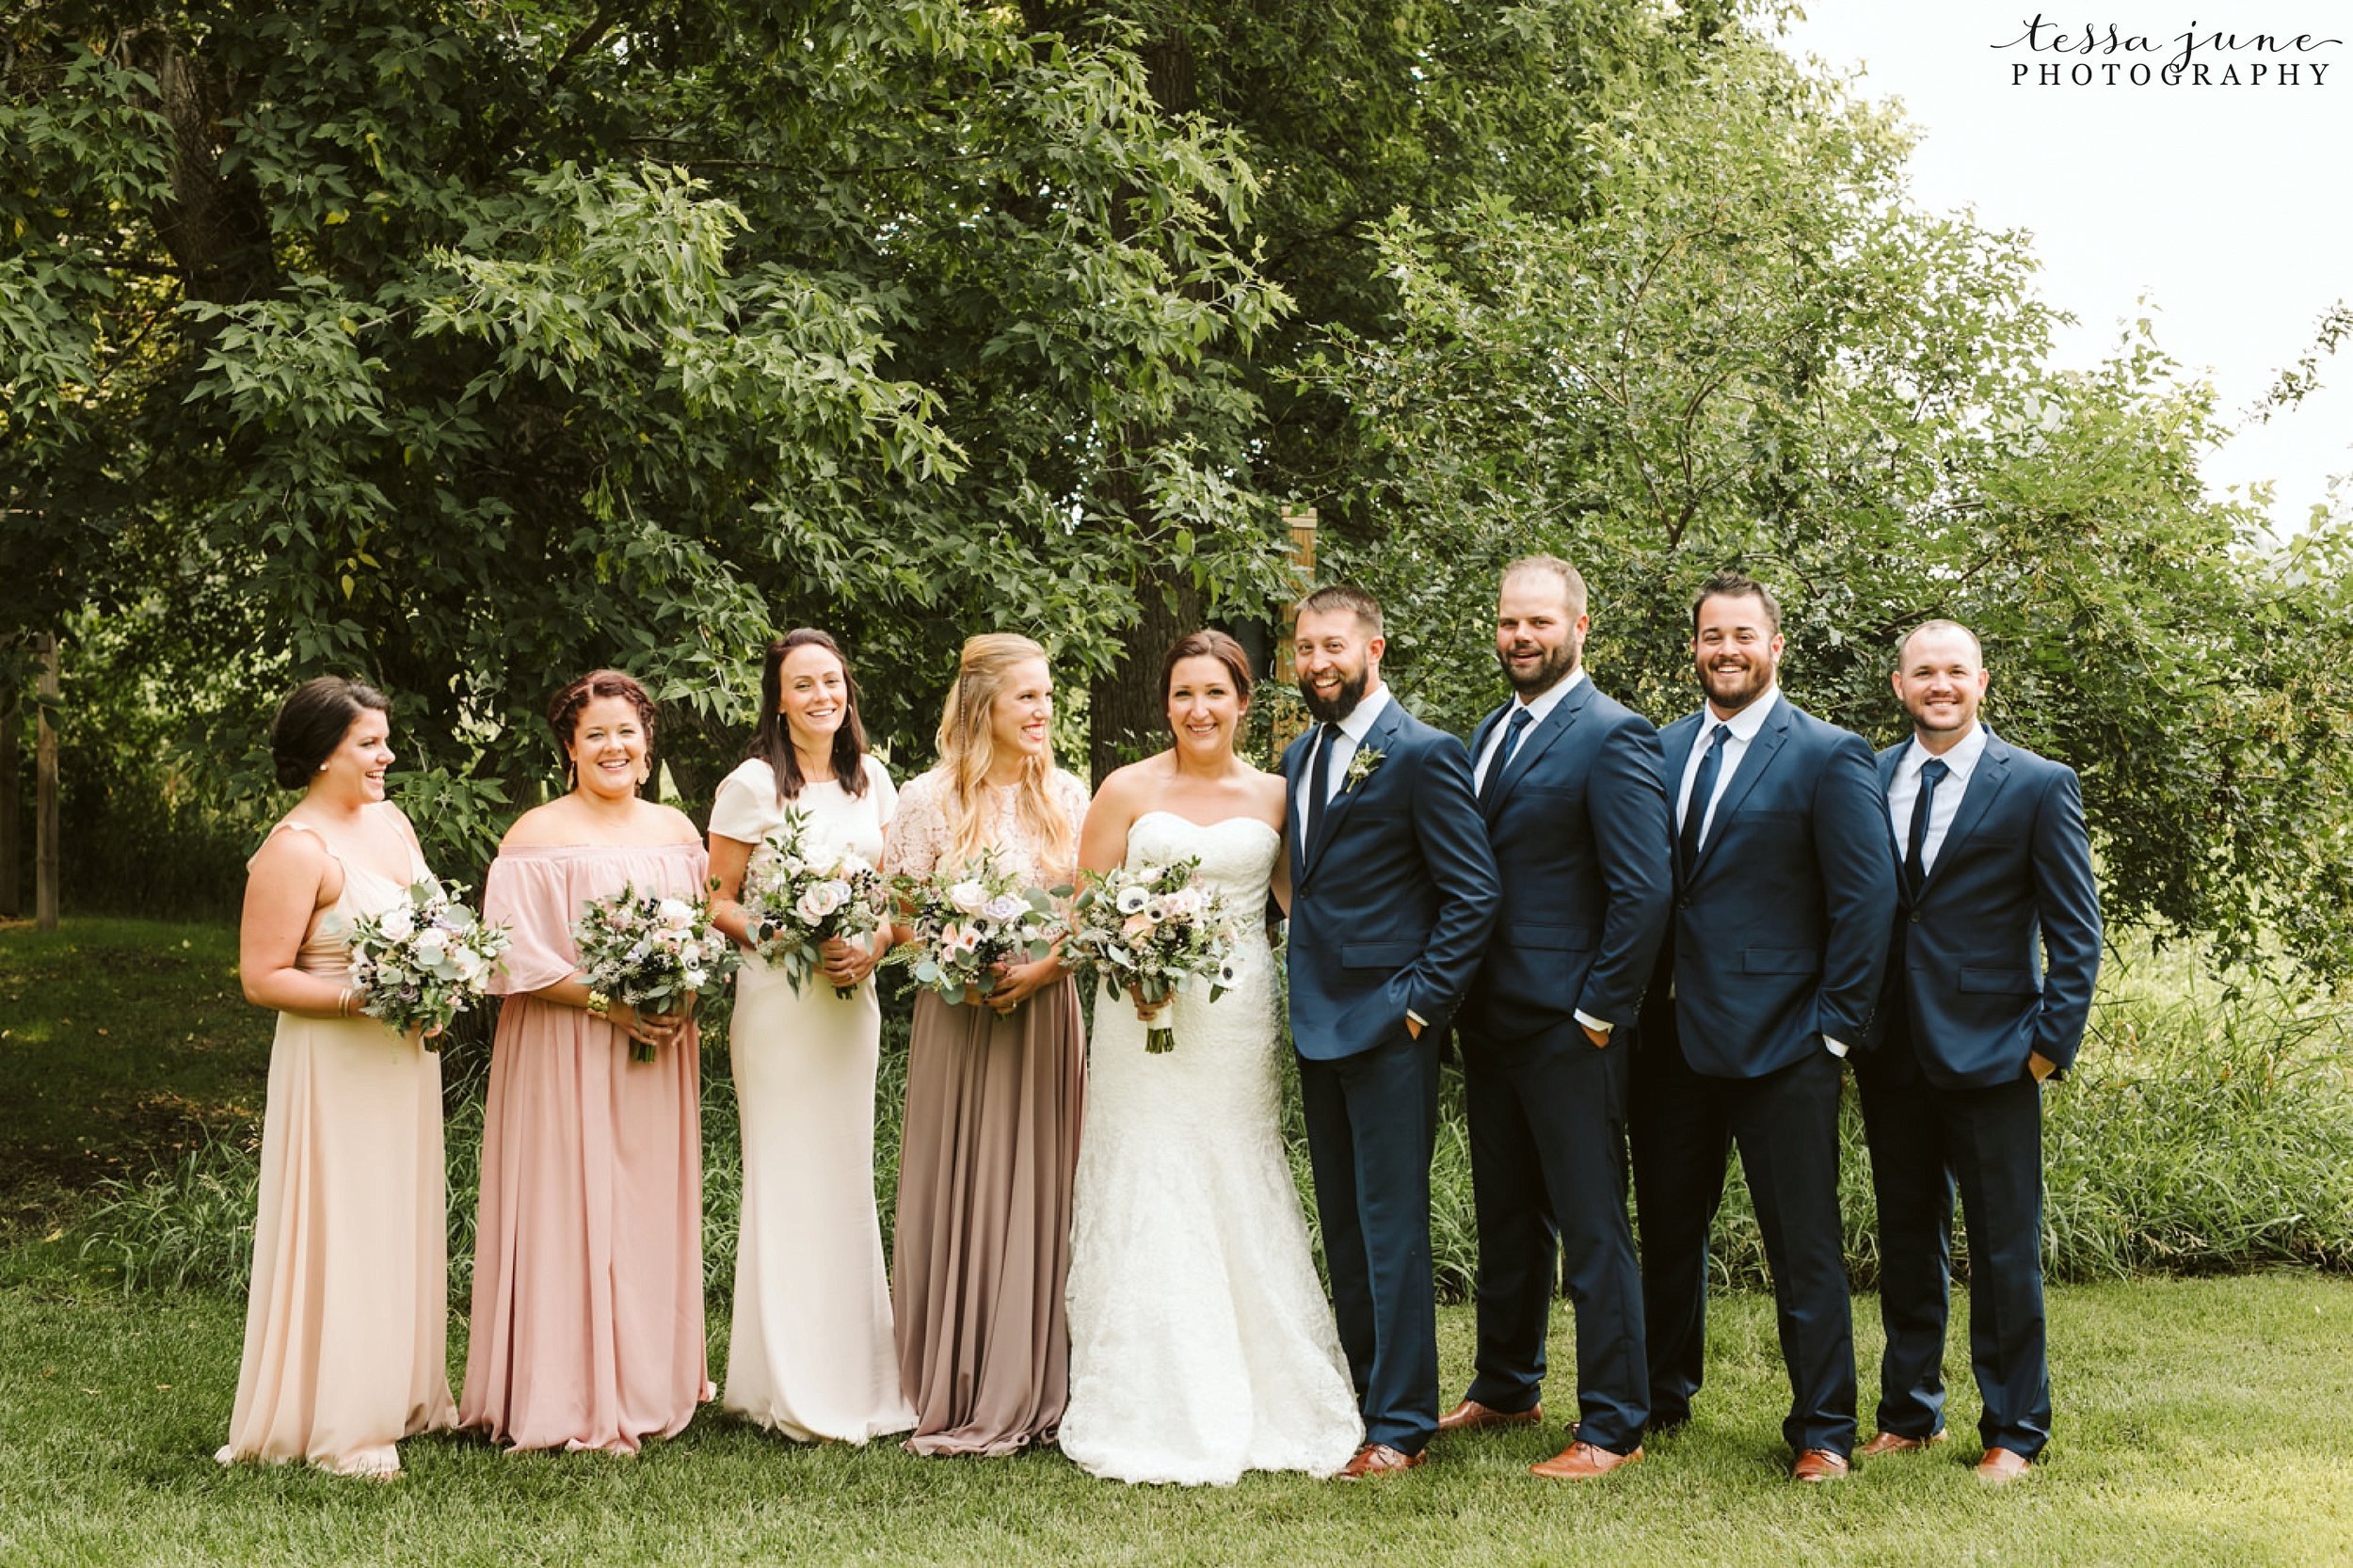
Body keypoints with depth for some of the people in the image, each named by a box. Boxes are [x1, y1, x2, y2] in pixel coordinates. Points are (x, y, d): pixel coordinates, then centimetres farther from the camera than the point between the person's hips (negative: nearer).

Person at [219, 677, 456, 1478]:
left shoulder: (392, 821, 9)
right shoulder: (296, 849, -15)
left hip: (406, 1058, 8)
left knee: (404, 1224, 14)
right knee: (342, 1232, -3)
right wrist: (364, 996, -23)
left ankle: (402, 1394, 26)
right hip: (336, 1068, -8)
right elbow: (262, 977, -17)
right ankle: (338, 1424, 5)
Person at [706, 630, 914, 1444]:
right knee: (789, 1182, -3)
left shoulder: (871, 781, 10)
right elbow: (717, 903, -5)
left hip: (853, 999, 5)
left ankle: (856, 1374, 18)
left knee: (849, 1178, 9)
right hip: (778, 998, -5)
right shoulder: (752, 786, -6)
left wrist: (873, 947, -5)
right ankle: (793, 1386, 5)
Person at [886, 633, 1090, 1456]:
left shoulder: (1067, 796, 7)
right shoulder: (928, 800, -1)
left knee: (1037, 1194, 4)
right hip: (957, 1018, -2)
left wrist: (1044, 965, -10)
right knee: (956, 1195, 0)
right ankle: (955, 1397, 7)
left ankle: (1030, 1390, 12)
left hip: (1047, 1013, 3)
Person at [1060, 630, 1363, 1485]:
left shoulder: (1273, 796, 8)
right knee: (1148, 1203, -1)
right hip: (1144, 1016, -1)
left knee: (1242, 1205, 4)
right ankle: (1153, 1415, 8)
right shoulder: (1129, 789, 3)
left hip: (1239, 1021, 1)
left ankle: (1260, 1405, 14)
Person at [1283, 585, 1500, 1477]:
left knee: (1392, 1226, -3)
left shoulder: (1422, 755, -10)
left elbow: (1474, 894, -12)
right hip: (1318, 1025, 8)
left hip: (1388, 1025, -8)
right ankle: (1362, 1395, 25)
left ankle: (1401, 1426, 5)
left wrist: (1420, 1002, -15)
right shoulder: (1300, 756, 14)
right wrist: (1301, 994, 10)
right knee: (1342, 1226, 14)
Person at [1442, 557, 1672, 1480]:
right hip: (1490, 1023, 8)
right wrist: (1458, 997, 10)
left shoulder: (1612, 738, -12)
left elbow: (1646, 890, -18)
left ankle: (1613, 1427, 9)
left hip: (1570, 1029, -8)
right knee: (1507, 1220, 19)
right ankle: (1506, 1389, 33)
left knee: (1592, 1229, 0)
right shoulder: (1487, 736, 14)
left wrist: (1599, 1013, -16)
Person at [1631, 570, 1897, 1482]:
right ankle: (1663, 1395, 33)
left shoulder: (1827, 756, -5)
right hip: (1673, 1034, 5)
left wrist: (1835, 1028, -10)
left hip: (1777, 1040, -5)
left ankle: (1824, 1432, 13)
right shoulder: (1663, 749, 10)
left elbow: (1866, 899, -8)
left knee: (1804, 1246, 1)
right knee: (1668, 1227, 17)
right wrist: (1640, 1002, 5)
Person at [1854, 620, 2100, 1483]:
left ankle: (2014, 1432, 15)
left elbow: (2076, 931, -3)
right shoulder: (1869, 779, 7)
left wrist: (2054, 1042, -8)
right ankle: (1909, 1411, 26)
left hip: (1989, 1054, -4)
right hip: (1892, 1054, 4)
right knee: (1906, 1239, 14)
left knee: (2004, 1249, 3)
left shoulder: (2038, 786, -3)